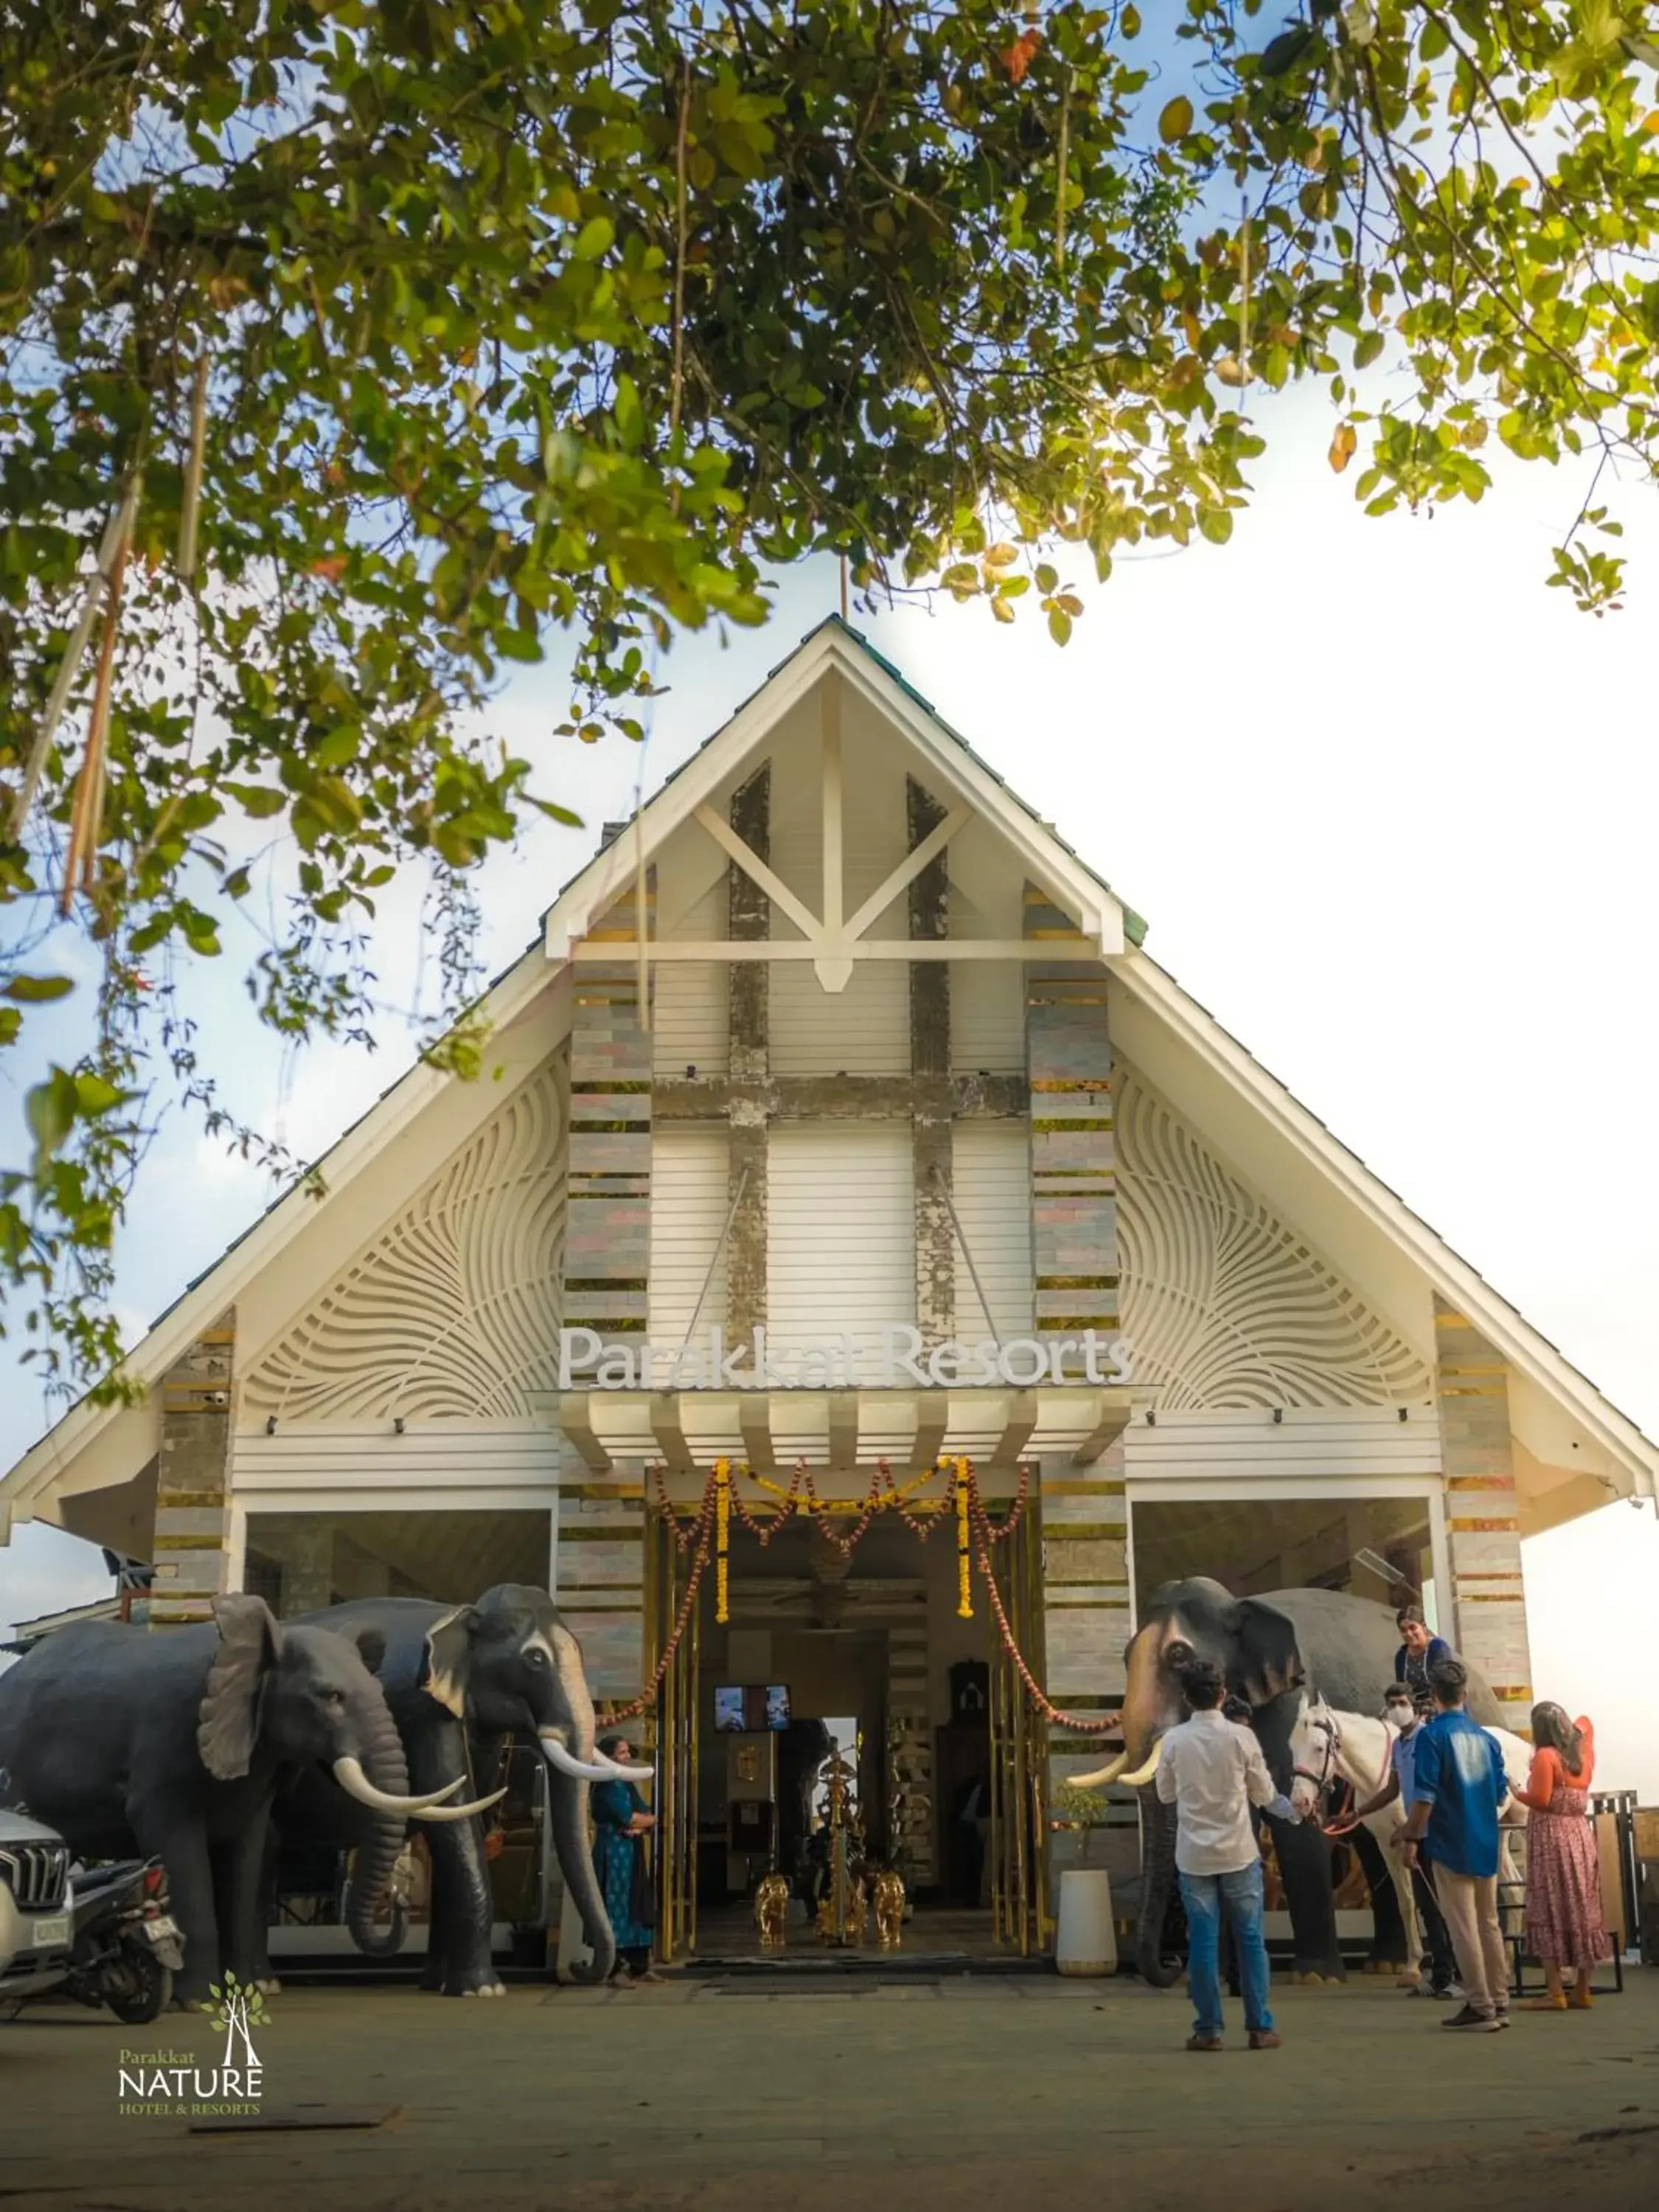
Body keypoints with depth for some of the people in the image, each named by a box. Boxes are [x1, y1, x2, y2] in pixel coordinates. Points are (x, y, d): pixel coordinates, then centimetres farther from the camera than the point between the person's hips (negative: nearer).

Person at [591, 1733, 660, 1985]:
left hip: (633, 1853, 8)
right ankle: (616, 1969, -4)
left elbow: (648, 1822, 14)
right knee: (617, 1908, -7)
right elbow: (630, 1818, -16)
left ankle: (640, 1966, 14)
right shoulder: (608, 1785, -9)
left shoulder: (627, 1784, 17)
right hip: (613, 1853, -8)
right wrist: (651, 1820, 3)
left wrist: (640, 1827, -9)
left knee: (639, 1909, 8)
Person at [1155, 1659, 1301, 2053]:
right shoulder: (1241, 1737, -9)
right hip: (1239, 1853, -1)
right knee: (1250, 1940, 9)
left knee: (1204, 1942, 5)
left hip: (1194, 1855, 1)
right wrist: (1287, 1808, 21)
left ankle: (1208, 2029, 8)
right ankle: (1260, 2028, 11)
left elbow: (1166, 1794, 5)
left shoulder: (1174, 1741, -7)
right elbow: (1264, 1793, 1)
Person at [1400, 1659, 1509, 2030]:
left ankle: (1480, 2007, 1)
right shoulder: (1486, 1738, 5)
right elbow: (1501, 1793, 10)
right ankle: (1499, 2003, 18)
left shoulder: (1432, 1735, -12)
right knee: (1489, 1923, 14)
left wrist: (1412, 1838, -10)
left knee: (1463, 1927, -1)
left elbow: (1425, 1795, -17)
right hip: (1486, 1845, 6)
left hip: (1451, 1845, -6)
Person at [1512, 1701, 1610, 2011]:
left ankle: (1556, 1994, -7)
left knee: (1550, 1915, -4)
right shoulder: (1583, 1755, 10)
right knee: (1583, 1912, 9)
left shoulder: (1545, 1756, -11)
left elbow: (1540, 1799, -17)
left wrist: (1516, 1793, -3)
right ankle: (1582, 1991, 13)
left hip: (1551, 1839, -7)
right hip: (1580, 1837, 7)